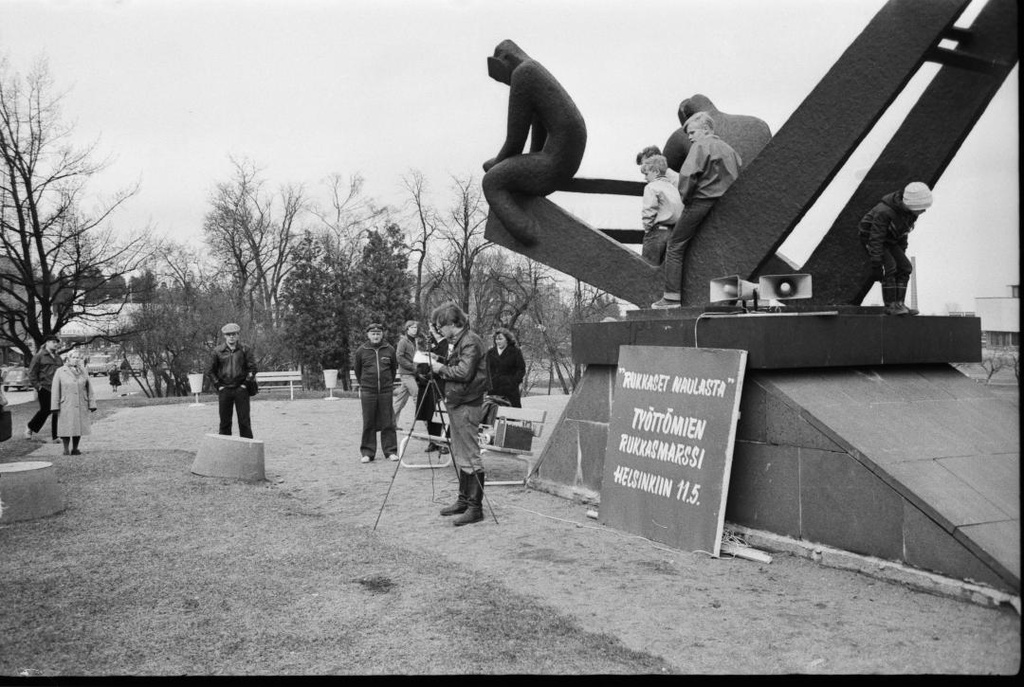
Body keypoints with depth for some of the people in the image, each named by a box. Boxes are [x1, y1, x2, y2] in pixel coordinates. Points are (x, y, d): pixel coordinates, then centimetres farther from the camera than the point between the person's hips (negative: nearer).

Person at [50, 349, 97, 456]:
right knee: (66, 429, -1)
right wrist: (55, 407, -5)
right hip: (66, 406, -3)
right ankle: (66, 450, 10)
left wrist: (92, 404, 4)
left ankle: (75, 449, 18)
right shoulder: (60, 372, 0)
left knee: (79, 427, 7)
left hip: (81, 406, 3)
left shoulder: (82, 371, 8)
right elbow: (56, 390, -1)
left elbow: (89, 389, 9)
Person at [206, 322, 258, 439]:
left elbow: (252, 367, 3)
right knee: (225, 422, 5)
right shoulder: (218, 351, 4)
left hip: (241, 389, -1)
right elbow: (210, 371, 8)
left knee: (244, 421, -1)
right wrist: (218, 385, 1)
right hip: (224, 389, 1)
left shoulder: (244, 349, 3)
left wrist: (245, 383, -4)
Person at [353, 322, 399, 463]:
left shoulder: (389, 349, 3)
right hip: (367, 392, 0)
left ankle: (391, 451, 10)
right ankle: (367, 453, 10)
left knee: (388, 422, 2)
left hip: (386, 391, 1)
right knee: (368, 423, 3)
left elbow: (394, 368, 16)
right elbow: (357, 371, 14)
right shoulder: (361, 351, 0)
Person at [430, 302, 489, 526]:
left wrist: (441, 368, -11)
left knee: (470, 457, -6)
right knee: (459, 455, 15)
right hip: (456, 404, 10)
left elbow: (464, 372, -23)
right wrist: (438, 365, 8)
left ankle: (475, 507, -1)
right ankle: (463, 501, 24)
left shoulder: (471, 341, -14)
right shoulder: (456, 341, 16)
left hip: (468, 405, -10)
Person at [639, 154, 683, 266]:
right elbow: (681, 209, 12)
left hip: (657, 230, -7)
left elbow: (649, 211, -14)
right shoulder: (673, 187, 16)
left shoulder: (651, 187, -5)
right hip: (674, 231, 7)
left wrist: (647, 228, -4)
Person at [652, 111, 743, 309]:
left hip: (701, 201, -7)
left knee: (675, 245, -1)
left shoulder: (701, 145, -4)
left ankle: (672, 296, -7)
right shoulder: (728, 148, 19)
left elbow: (687, 175, -17)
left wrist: (685, 198, -5)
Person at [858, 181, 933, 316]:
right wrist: (876, 265, -35)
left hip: (889, 240, 8)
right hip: (870, 238, -8)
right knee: (889, 267, -23)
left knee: (905, 268, -4)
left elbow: (903, 232, 9)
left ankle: (899, 303, -2)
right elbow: (876, 240, -34)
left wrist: (901, 254, 15)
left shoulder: (909, 210, -9)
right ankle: (890, 306, -17)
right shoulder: (884, 212, -34)